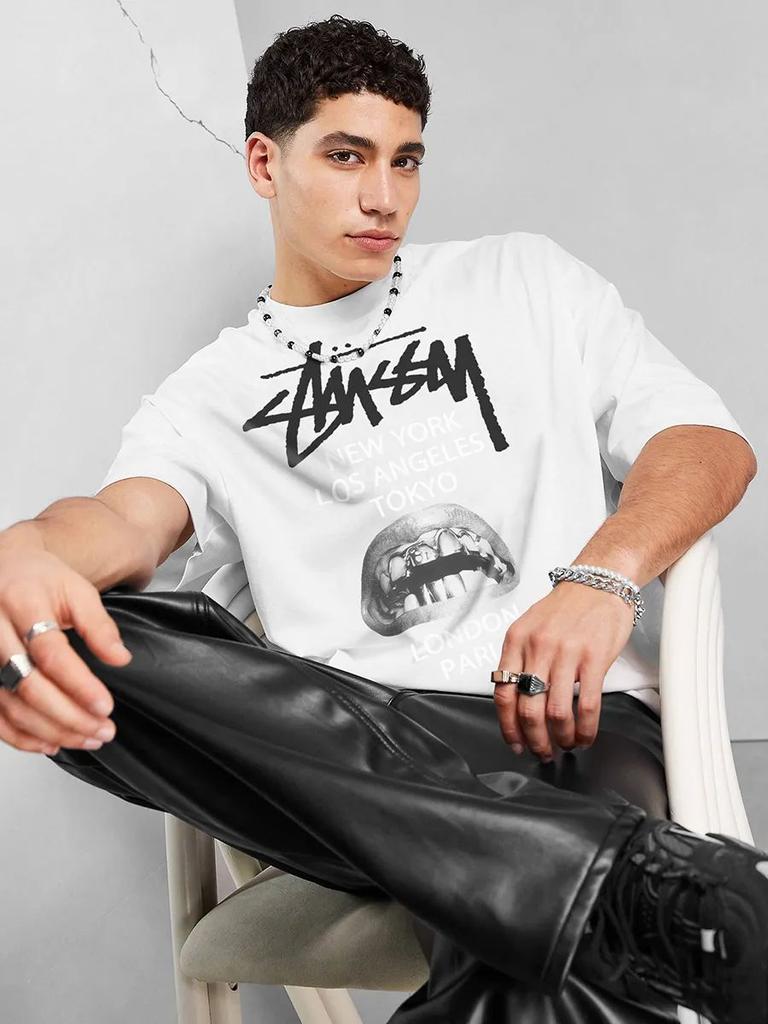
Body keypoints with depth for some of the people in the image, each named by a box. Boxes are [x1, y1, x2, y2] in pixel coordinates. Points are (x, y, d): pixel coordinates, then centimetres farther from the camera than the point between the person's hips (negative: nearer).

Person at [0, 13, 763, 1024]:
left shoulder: (525, 280, 20)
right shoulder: (209, 395, 19)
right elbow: (132, 515, -3)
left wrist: (603, 576, -12)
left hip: (569, 713, -4)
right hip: (356, 751, 5)